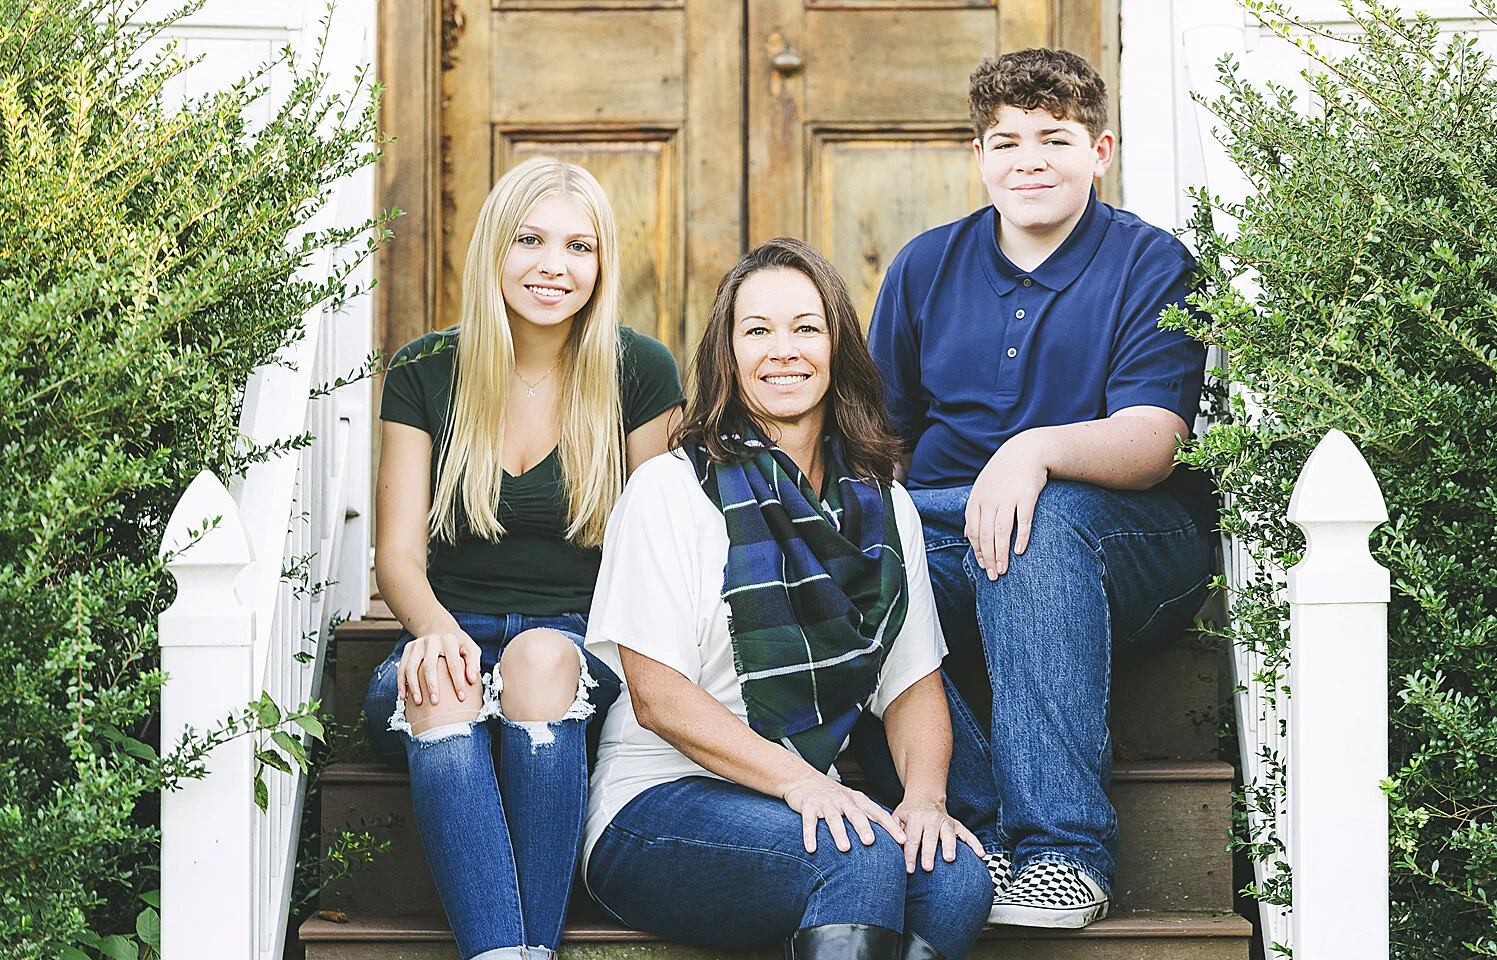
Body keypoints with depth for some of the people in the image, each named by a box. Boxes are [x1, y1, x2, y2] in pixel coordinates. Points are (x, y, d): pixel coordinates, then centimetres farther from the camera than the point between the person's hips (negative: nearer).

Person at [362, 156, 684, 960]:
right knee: (438, 691, -34)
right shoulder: (424, 374, 6)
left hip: (588, 650, -1)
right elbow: (398, 553, 3)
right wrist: (436, 630, -19)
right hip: (456, 635, 1)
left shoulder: (641, 375, 4)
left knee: (542, 656, -36)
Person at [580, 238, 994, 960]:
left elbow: (913, 682, 11)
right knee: (864, 852, -33)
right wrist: (797, 779, -20)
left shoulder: (884, 507, 13)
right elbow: (656, 695, -9)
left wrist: (925, 794, -9)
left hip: (810, 803, 5)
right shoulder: (673, 489, -2)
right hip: (662, 805, -5)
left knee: (956, 879, -26)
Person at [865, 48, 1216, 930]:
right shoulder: (926, 267, 12)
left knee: (1044, 520, -38)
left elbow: (1151, 440, -15)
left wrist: (1037, 449, -36)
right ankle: (979, 834, -26)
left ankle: (1063, 849, -35)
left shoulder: (1152, 265, -1)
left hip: (1130, 541, -3)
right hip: (945, 530, 4)